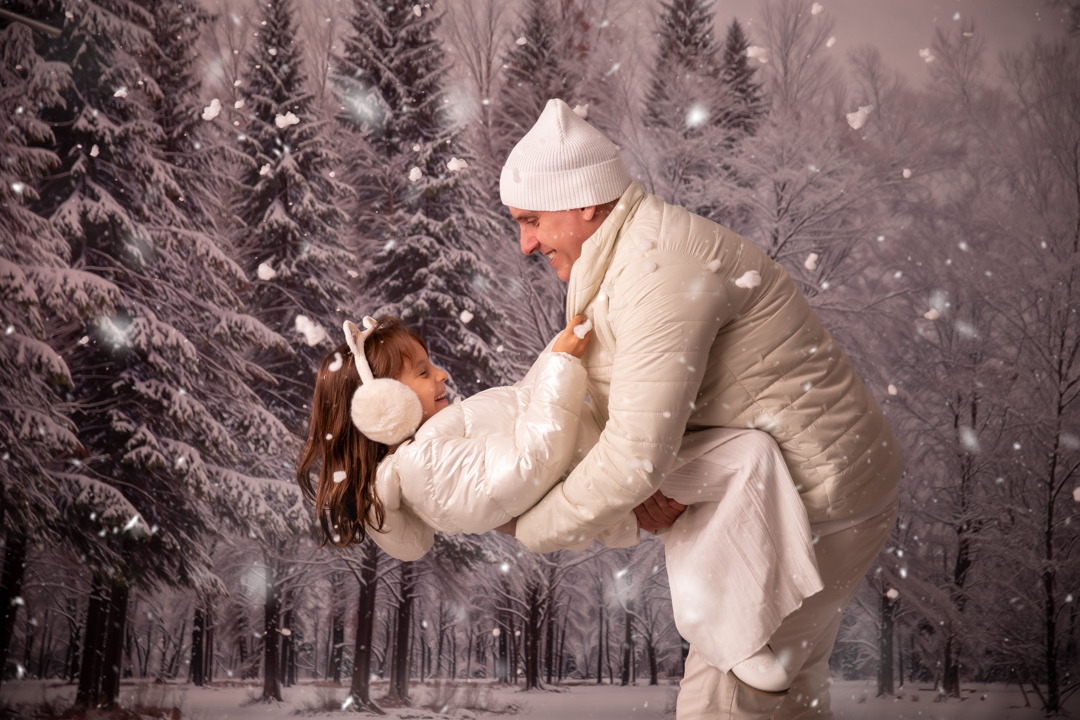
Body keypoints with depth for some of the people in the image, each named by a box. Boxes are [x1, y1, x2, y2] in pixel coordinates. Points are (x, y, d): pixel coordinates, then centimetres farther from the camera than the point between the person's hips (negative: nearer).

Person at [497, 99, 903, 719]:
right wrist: (647, 476, -12)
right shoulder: (635, 247, 9)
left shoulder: (660, 270, -25)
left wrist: (534, 530, -14)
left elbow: (638, 456, -28)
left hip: (819, 503, -10)